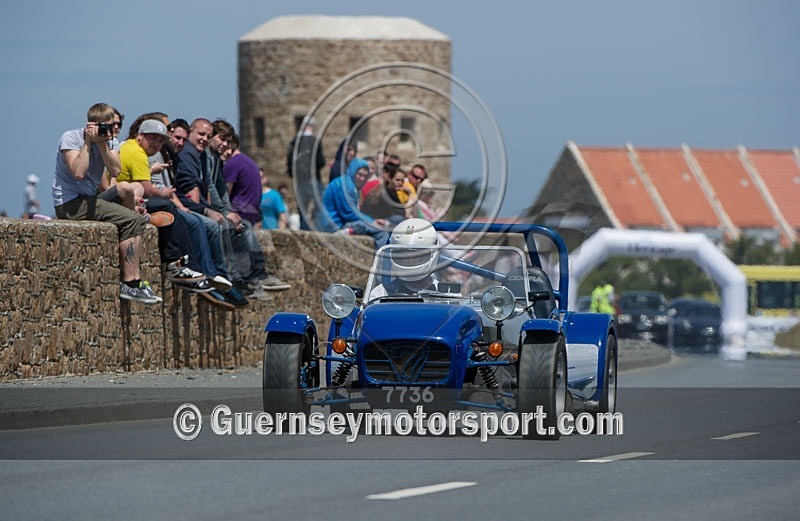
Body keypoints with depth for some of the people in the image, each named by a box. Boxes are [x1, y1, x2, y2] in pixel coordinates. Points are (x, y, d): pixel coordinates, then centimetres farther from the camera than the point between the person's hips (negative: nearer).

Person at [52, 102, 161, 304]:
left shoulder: (108, 141, 11)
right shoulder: (70, 138, -10)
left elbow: (115, 171, -6)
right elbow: (78, 172, -24)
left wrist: (102, 145, -13)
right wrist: (88, 143, -18)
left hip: (88, 200, 8)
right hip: (70, 203, -8)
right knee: (130, 219, -19)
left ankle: (130, 281, -1)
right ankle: (130, 283, -20)